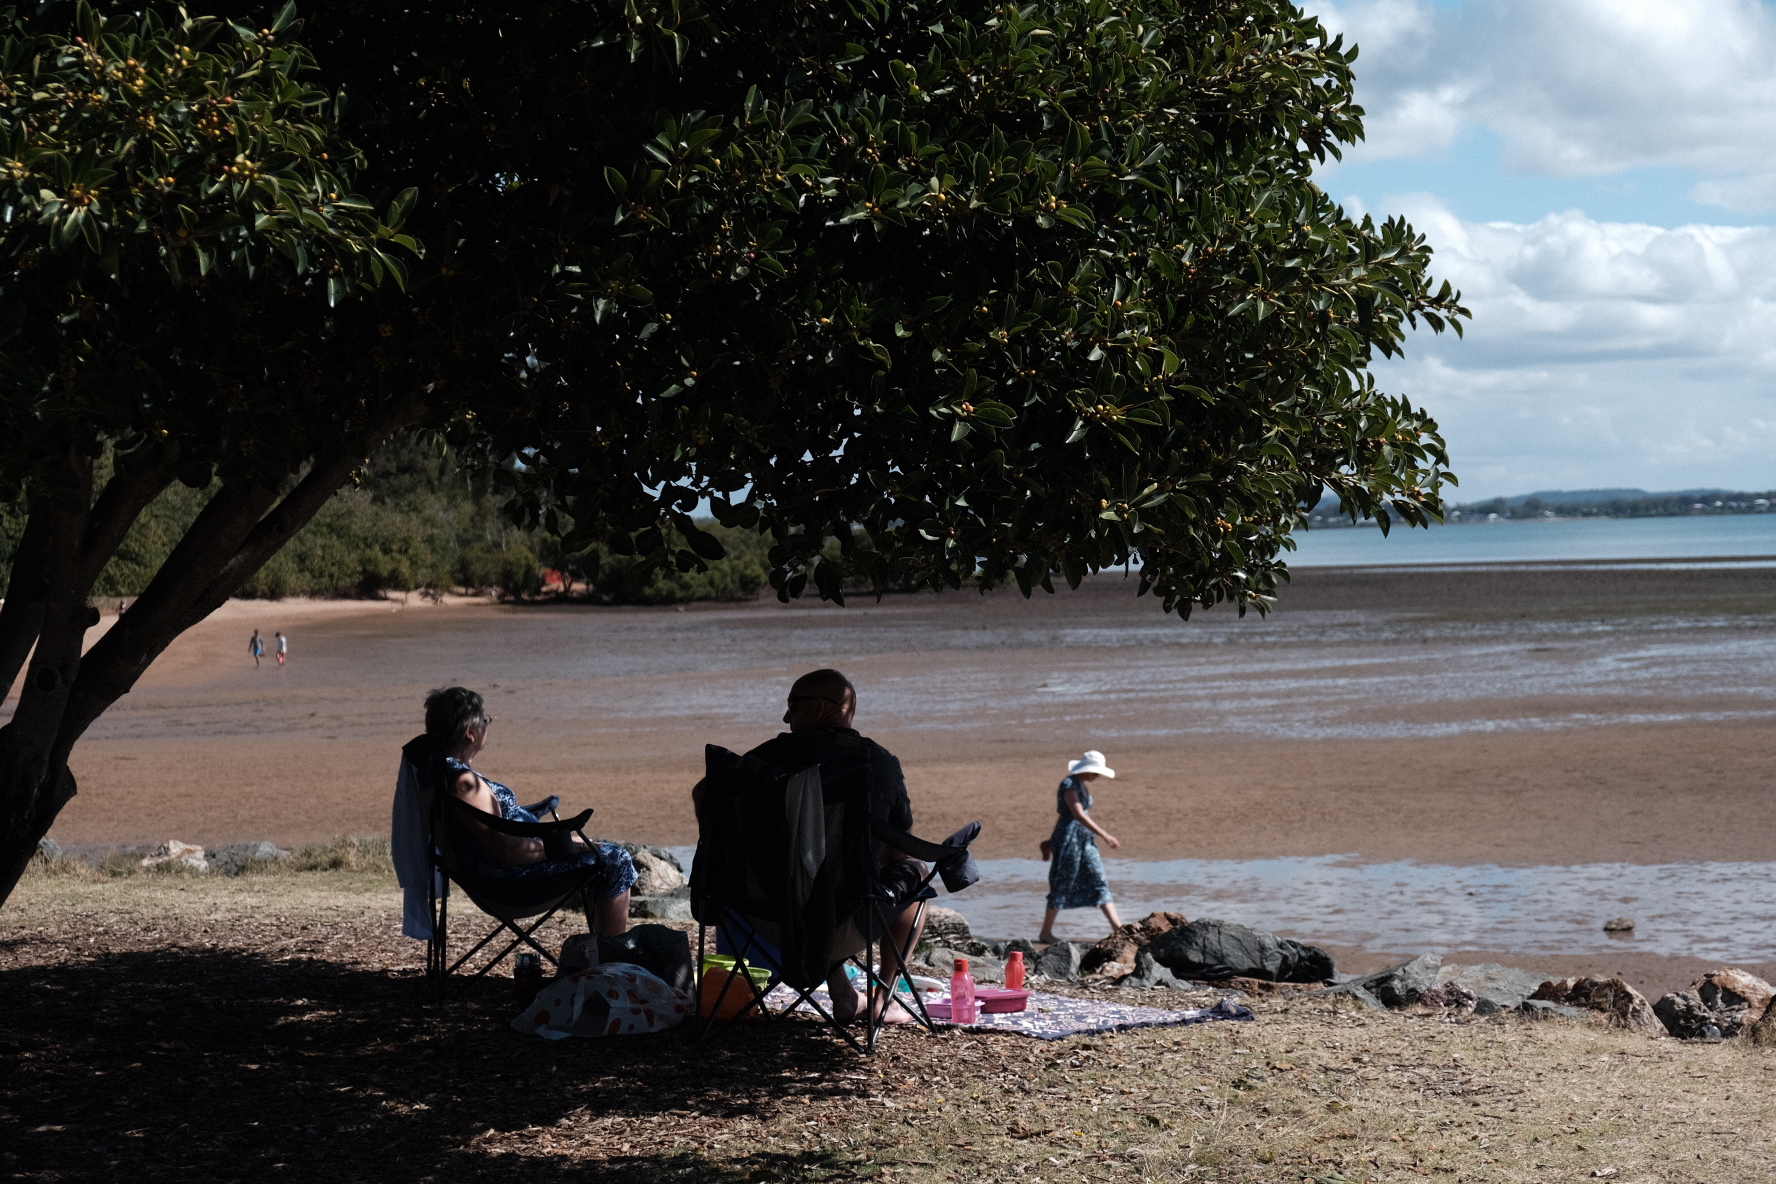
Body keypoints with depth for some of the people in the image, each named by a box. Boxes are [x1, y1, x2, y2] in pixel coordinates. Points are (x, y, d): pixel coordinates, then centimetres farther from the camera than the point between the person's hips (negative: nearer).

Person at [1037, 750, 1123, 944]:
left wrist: (1053, 838, 27)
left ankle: (1117, 927, 1)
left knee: (1099, 882, 3)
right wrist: (1104, 835, -29)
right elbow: (1079, 815, -25)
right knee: (1062, 886, -1)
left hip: (1085, 840, 9)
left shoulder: (1084, 785, 13)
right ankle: (1045, 933, 10)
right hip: (1068, 838, -9)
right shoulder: (1069, 785, -16)